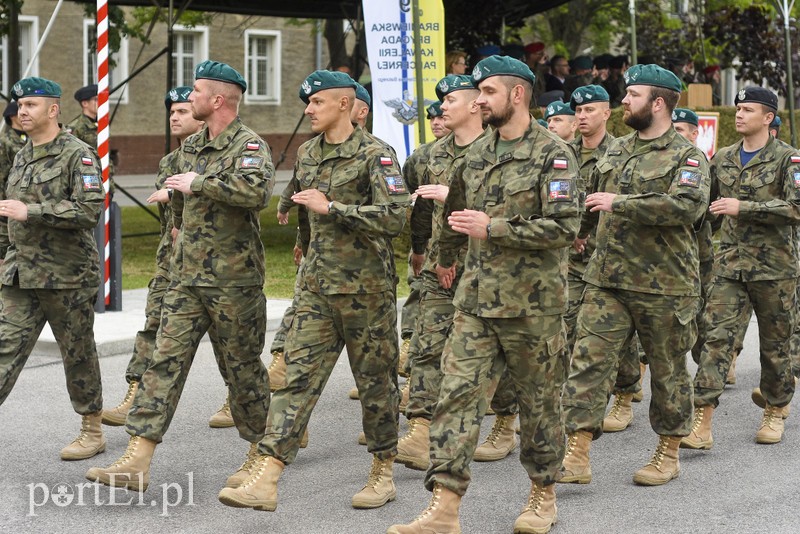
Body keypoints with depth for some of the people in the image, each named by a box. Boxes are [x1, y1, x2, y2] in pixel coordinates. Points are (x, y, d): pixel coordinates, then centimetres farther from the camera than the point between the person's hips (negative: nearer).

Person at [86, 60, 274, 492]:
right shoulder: (191, 146, 12)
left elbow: (257, 191, -34)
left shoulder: (249, 145, -12)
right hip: (187, 277, 7)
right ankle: (136, 461, -5)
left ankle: (261, 453, 25)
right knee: (165, 360, -2)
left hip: (232, 281, -7)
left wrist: (198, 183, -24)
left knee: (241, 368, 6)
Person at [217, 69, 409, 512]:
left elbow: (395, 217, -22)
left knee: (375, 381, 6)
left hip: (366, 289, -6)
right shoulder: (306, 155, 11)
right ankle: (264, 480, -8)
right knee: (298, 376, -2)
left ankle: (383, 473, 22)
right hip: (317, 288, 6)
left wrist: (331, 208, -23)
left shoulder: (374, 155, -10)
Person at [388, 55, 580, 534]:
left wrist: (492, 228, -20)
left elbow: (564, 227, -19)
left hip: (532, 303, -5)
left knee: (539, 401, 8)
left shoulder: (552, 154, -9)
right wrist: (446, 257, 40)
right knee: (458, 394, -4)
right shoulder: (476, 153, 11)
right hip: (476, 299, 5)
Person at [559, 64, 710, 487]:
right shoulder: (616, 150, 14)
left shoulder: (687, 157, -7)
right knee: (589, 361, -5)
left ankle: (668, 453, 22)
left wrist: (620, 204, -23)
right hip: (607, 281, 6)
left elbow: (688, 206, -25)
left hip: (663, 285, -5)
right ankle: (577, 456, -6)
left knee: (667, 370, 7)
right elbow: (592, 200, 29)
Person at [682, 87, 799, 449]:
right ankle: (702, 424, -13)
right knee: (718, 338, -8)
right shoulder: (723, 160, 11)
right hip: (729, 266, 3)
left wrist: (743, 207, -22)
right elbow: (710, 208, 24)